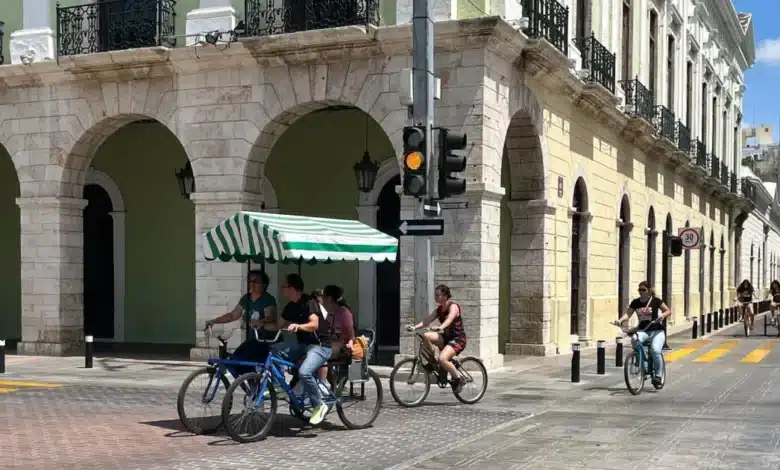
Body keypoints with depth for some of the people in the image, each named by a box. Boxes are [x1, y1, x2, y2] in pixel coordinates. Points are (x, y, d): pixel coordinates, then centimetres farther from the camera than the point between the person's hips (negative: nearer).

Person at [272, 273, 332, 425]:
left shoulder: (309, 302, -16)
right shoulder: (290, 307, 9)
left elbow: (314, 324, -29)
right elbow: (278, 324, 12)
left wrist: (298, 326, -46)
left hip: (319, 346, -8)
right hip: (302, 344, 8)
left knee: (304, 372, -31)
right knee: (275, 350, -11)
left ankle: (319, 406, -13)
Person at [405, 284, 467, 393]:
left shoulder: (453, 307, -13)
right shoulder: (439, 309, 9)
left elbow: (449, 319, -33)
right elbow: (428, 320, -3)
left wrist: (441, 327, -54)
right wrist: (415, 327, -20)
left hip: (458, 339, -7)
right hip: (446, 337, 7)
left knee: (442, 359, -30)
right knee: (426, 336, -20)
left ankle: (459, 378, -8)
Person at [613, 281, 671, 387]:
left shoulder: (655, 301, -1)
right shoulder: (635, 302, 7)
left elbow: (668, 311, 2)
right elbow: (628, 314, -2)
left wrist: (663, 315, -21)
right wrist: (620, 320, -22)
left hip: (656, 331, -3)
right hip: (642, 331, 3)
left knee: (655, 351, -27)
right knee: (635, 340, -32)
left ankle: (658, 375, -9)